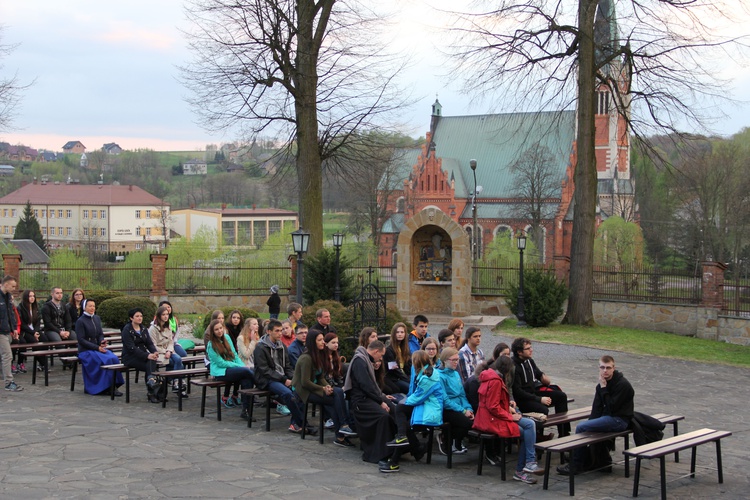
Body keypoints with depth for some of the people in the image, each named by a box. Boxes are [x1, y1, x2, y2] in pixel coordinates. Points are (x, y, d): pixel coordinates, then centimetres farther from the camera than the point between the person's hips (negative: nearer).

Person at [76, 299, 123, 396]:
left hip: (98, 348, 6)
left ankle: (113, 386, -21)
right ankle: (106, 387, -20)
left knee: (114, 358, -24)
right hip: (86, 351, -6)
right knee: (106, 360, -30)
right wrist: (97, 347, -17)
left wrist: (102, 341, -8)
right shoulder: (80, 321, -6)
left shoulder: (97, 318, 13)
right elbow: (81, 340, -11)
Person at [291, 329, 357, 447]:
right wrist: (323, 389, -16)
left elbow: (321, 377, 11)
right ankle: (343, 426, -16)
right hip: (304, 391, -8)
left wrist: (327, 386, -9)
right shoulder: (306, 358, -15)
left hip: (314, 388, 8)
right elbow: (305, 382, -17)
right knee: (338, 394, -22)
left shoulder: (320, 355, 12)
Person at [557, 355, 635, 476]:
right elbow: (597, 407, 8)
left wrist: (603, 388, -18)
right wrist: (591, 422, -8)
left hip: (619, 419, -9)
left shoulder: (622, 384, -15)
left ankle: (576, 465, -4)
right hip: (608, 417, 9)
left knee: (581, 427, -14)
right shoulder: (602, 384, 10)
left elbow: (611, 407, -20)